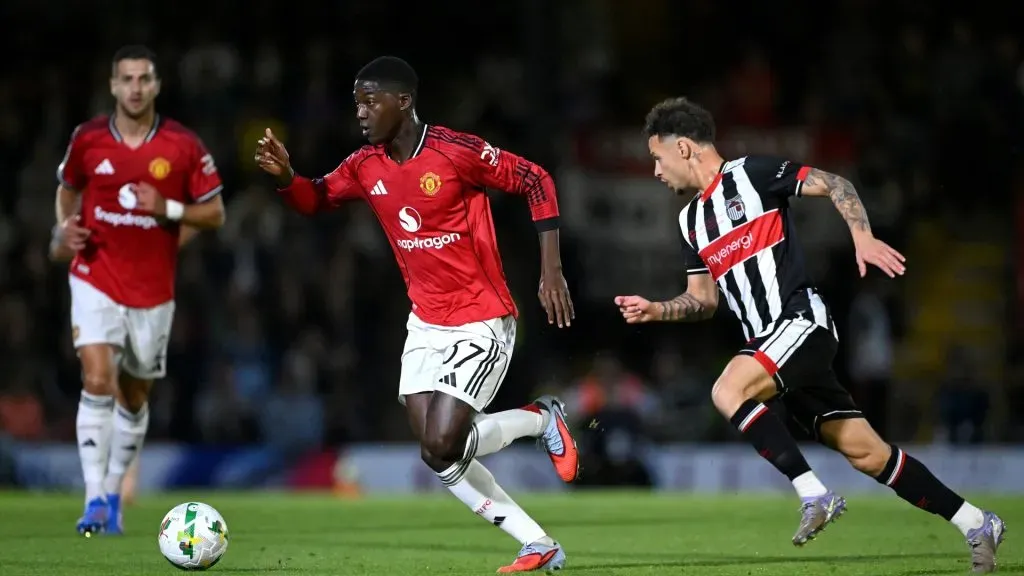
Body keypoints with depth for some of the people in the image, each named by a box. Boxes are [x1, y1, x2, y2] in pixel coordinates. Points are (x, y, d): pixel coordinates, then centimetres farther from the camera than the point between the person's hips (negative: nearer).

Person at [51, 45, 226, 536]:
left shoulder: (184, 146, -7)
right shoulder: (87, 139, -3)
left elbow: (215, 213, -1)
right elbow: (68, 188, 17)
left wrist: (168, 209, -17)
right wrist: (64, 229, -1)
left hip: (153, 290, 1)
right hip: (95, 279, -1)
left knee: (134, 397, 13)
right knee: (97, 381, -18)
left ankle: (114, 493, 31)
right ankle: (94, 499, -18)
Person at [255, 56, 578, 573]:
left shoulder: (457, 152, -18)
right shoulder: (366, 167, 1)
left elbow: (536, 182, -12)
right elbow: (315, 199, 13)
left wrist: (551, 271, -17)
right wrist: (284, 175, -10)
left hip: (482, 322, -7)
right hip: (426, 325, 7)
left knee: (442, 445, -17)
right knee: (437, 455, -1)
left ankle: (542, 419, 10)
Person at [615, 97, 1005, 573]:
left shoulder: (751, 174, -4)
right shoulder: (690, 220, 18)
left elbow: (834, 184, -6)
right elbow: (704, 299, 23)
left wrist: (862, 238, -21)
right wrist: (654, 311, 7)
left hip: (801, 322, -7)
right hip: (769, 343, 7)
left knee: (729, 392, -29)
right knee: (864, 451, 3)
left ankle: (814, 494, -23)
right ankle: (976, 524, 11)